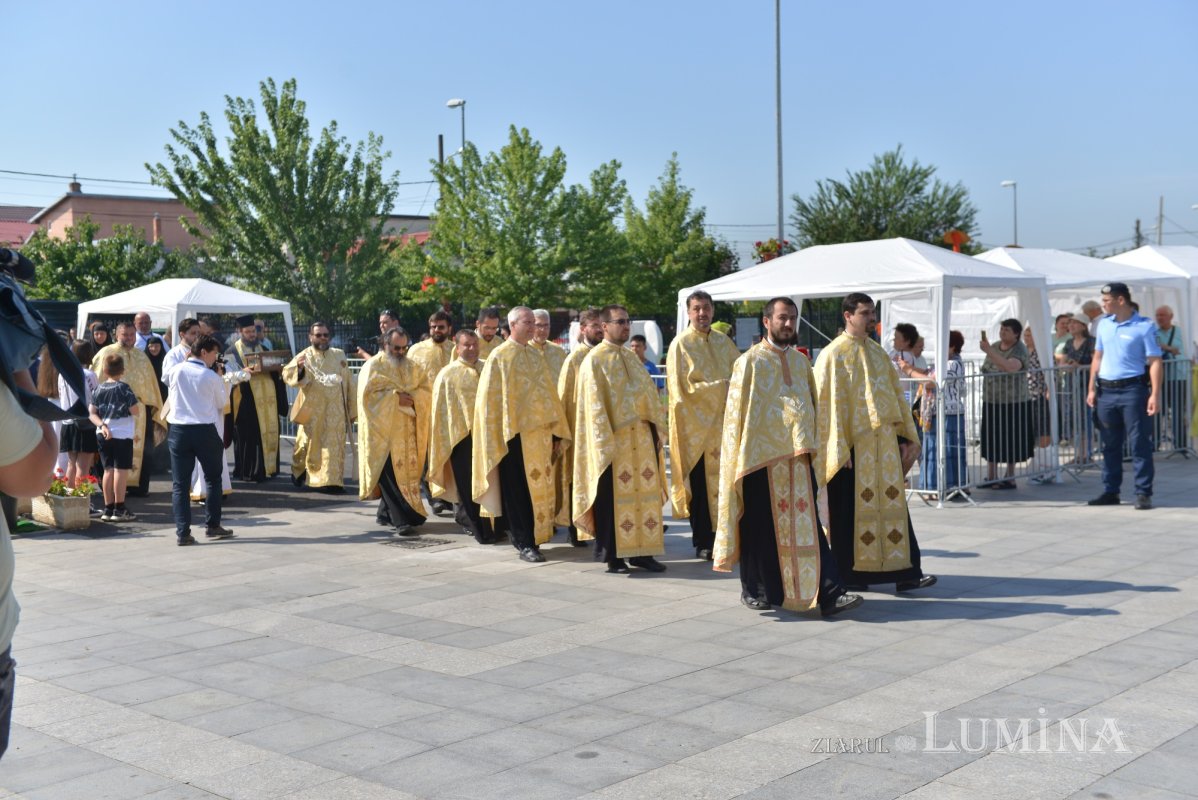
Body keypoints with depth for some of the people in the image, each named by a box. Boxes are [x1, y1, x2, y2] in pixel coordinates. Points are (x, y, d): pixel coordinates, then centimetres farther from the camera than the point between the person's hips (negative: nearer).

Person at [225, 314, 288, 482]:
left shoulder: (262, 348, 19)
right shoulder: (233, 351, 2)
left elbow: (274, 371, 20)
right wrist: (245, 371, -27)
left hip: (265, 400, 5)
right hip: (246, 401, -5)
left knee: (267, 433, 4)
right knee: (248, 436, -6)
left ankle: (265, 468, 11)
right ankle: (247, 472, 0)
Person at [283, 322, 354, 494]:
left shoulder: (339, 355, 7)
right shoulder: (305, 356, -3)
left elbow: (349, 384, 9)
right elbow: (287, 375, -16)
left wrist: (352, 410, 7)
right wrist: (298, 368, -38)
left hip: (335, 411, 2)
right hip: (312, 411, -2)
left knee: (334, 447, -2)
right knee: (309, 444, 11)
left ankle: (332, 481, -2)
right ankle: (300, 470, 36)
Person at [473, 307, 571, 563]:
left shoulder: (536, 356, 13)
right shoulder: (499, 356, -5)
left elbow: (548, 394, 15)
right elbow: (491, 399, -8)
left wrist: (555, 432, 11)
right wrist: (502, 435, -13)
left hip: (540, 433, 6)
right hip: (515, 433, -6)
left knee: (540, 487, 10)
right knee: (519, 491, -3)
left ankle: (535, 536, 21)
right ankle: (525, 544, 0)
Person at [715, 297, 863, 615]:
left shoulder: (801, 362, 12)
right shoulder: (749, 362, -5)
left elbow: (811, 406, 18)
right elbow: (737, 413, -5)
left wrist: (810, 446, 13)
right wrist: (739, 456, -9)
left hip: (797, 457, 5)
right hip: (761, 455, -4)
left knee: (807, 526, -1)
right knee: (761, 526, 4)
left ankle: (827, 593, -4)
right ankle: (757, 591, 19)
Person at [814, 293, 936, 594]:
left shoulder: (878, 352, 14)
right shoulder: (832, 355, -7)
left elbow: (895, 396, 16)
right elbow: (828, 404, -11)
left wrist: (905, 437, 9)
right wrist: (839, 449, -16)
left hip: (884, 442, 6)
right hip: (853, 445, -6)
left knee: (893, 503, 4)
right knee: (850, 509, 1)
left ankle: (905, 572, 6)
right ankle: (848, 574, 12)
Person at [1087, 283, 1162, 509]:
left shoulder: (1144, 326, -7)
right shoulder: (1104, 324, 11)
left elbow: (1154, 362, -10)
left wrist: (1155, 394, -17)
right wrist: (1092, 389, 11)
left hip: (1132, 390, -6)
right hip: (1106, 391, 6)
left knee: (1140, 443, -4)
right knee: (1110, 444, 11)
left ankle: (1143, 493, 1)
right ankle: (1111, 491, 19)